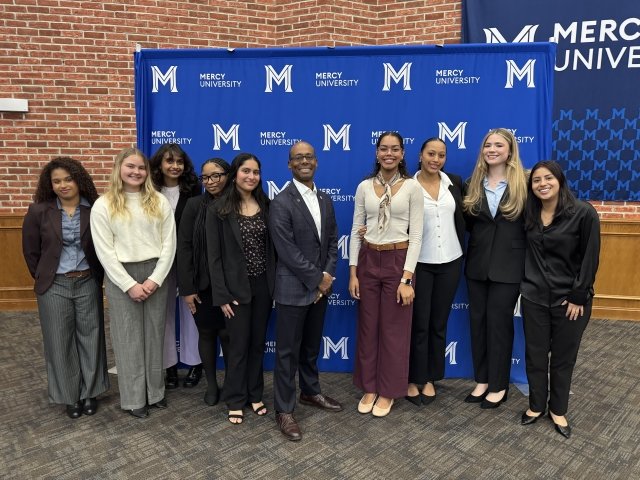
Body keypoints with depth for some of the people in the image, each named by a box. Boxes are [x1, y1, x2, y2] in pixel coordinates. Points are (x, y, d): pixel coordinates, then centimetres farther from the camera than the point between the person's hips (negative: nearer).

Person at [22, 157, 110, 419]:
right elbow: (30, 251, 5)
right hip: (54, 287, 0)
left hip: (88, 284, 0)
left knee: (90, 338, 8)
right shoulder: (39, 211, -4)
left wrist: (98, 276, -1)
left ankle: (89, 393, 25)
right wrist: (44, 278, 7)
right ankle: (70, 396, 25)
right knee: (60, 342, 8)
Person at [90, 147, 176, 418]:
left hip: (155, 274, 2)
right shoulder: (103, 205, -3)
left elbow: (169, 244, -1)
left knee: (154, 334, 11)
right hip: (120, 277, -1)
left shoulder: (160, 202, 2)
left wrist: (155, 279, -10)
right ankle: (134, 398, 21)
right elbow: (104, 252, -6)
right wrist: (130, 284, -12)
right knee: (128, 337, 7)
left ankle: (155, 391, 27)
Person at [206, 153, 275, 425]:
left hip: (263, 285, 4)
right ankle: (235, 401, 25)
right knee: (239, 345, 7)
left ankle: (255, 395, 31)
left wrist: (275, 283, 1)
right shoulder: (218, 210, -7)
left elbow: (272, 248, 6)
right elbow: (214, 256, -8)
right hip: (237, 287, -3)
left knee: (258, 343, 14)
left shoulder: (266, 206, 4)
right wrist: (222, 295, -12)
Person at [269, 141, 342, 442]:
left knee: (312, 346, 20)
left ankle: (310, 392, 39)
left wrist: (328, 276, -4)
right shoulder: (281, 203, -12)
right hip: (294, 289, -6)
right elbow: (287, 251, -17)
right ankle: (284, 410, 17)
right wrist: (317, 279, -14)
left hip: (321, 287, 6)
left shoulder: (325, 200, 10)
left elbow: (332, 241, 10)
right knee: (288, 351, 4)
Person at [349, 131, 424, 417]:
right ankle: (369, 388, 28)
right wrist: (353, 272, 0)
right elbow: (356, 231, 5)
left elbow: (416, 235, -7)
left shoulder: (412, 187, -4)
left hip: (397, 261, -3)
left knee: (394, 329, 8)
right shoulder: (364, 187, 4)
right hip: (368, 261, 3)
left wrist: (407, 278, -13)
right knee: (367, 327, 11)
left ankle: (388, 391, 26)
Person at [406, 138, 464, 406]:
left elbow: (463, 218, 10)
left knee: (439, 323, 12)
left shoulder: (455, 182, 4)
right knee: (418, 323, 4)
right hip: (419, 263, -3)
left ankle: (430, 379, 27)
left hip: (449, 262, 3)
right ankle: (413, 379, 21)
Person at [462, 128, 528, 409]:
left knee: (499, 322, 4)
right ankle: (482, 380, 25)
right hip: (477, 265, 4)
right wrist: (480, 238, -6)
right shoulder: (472, 184, 6)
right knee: (478, 321, 9)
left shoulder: (523, 184, -5)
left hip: (508, 266, -4)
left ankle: (499, 385, 20)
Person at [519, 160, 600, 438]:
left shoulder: (583, 213, -11)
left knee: (563, 357, 11)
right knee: (535, 354, 11)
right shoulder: (529, 213, 3)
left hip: (570, 298, -3)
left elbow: (590, 258, -10)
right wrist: (526, 284, 4)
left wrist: (578, 296, -11)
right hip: (534, 296, 3)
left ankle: (558, 410, 31)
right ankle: (536, 405, 31)